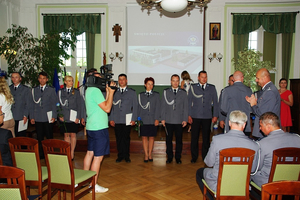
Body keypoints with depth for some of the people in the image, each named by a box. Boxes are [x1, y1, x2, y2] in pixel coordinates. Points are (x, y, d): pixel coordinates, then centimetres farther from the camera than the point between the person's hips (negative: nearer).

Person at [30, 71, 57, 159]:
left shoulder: (51, 90, 5)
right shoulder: (34, 90, 11)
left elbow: (54, 104, 3)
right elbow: (32, 104, 11)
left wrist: (54, 116, -4)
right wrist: (31, 117, 5)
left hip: (48, 118, -2)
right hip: (37, 118, 2)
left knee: (49, 137, 2)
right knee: (39, 138, 5)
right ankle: (41, 154, 15)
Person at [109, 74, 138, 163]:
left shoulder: (132, 92, 7)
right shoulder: (114, 92, 11)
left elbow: (135, 106, 4)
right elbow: (111, 106, 10)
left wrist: (134, 119, -3)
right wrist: (111, 119, 2)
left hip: (127, 120, -1)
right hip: (116, 120, 2)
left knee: (126, 138, 3)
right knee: (119, 138, 5)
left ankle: (126, 156, 16)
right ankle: (120, 155, 17)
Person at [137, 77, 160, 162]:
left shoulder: (156, 95, 6)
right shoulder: (140, 95, 9)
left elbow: (157, 108, 1)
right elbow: (139, 108, 8)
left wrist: (157, 119, -6)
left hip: (152, 120, 0)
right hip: (143, 120, 1)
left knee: (151, 137, 6)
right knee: (144, 137, 2)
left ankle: (150, 154, 17)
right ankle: (146, 155, 10)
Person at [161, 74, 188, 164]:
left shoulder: (183, 93, 5)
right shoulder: (166, 92, 5)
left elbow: (185, 107, 5)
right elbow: (163, 106, 5)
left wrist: (185, 119, -1)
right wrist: (162, 118, 0)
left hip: (179, 121, 0)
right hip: (168, 120, 0)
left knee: (179, 140, 6)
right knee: (168, 140, 7)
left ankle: (178, 157, 20)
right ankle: (169, 157, 20)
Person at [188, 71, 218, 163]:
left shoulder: (212, 88, 8)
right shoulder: (193, 87, 6)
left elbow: (215, 102, 9)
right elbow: (189, 102, 5)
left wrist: (215, 115, 3)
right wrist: (189, 115, -1)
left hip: (207, 117, 1)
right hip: (195, 116, -1)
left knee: (206, 138, 6)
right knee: (194, 138, 3)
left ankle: (205, 157, 19)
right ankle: (194, 157, 15)